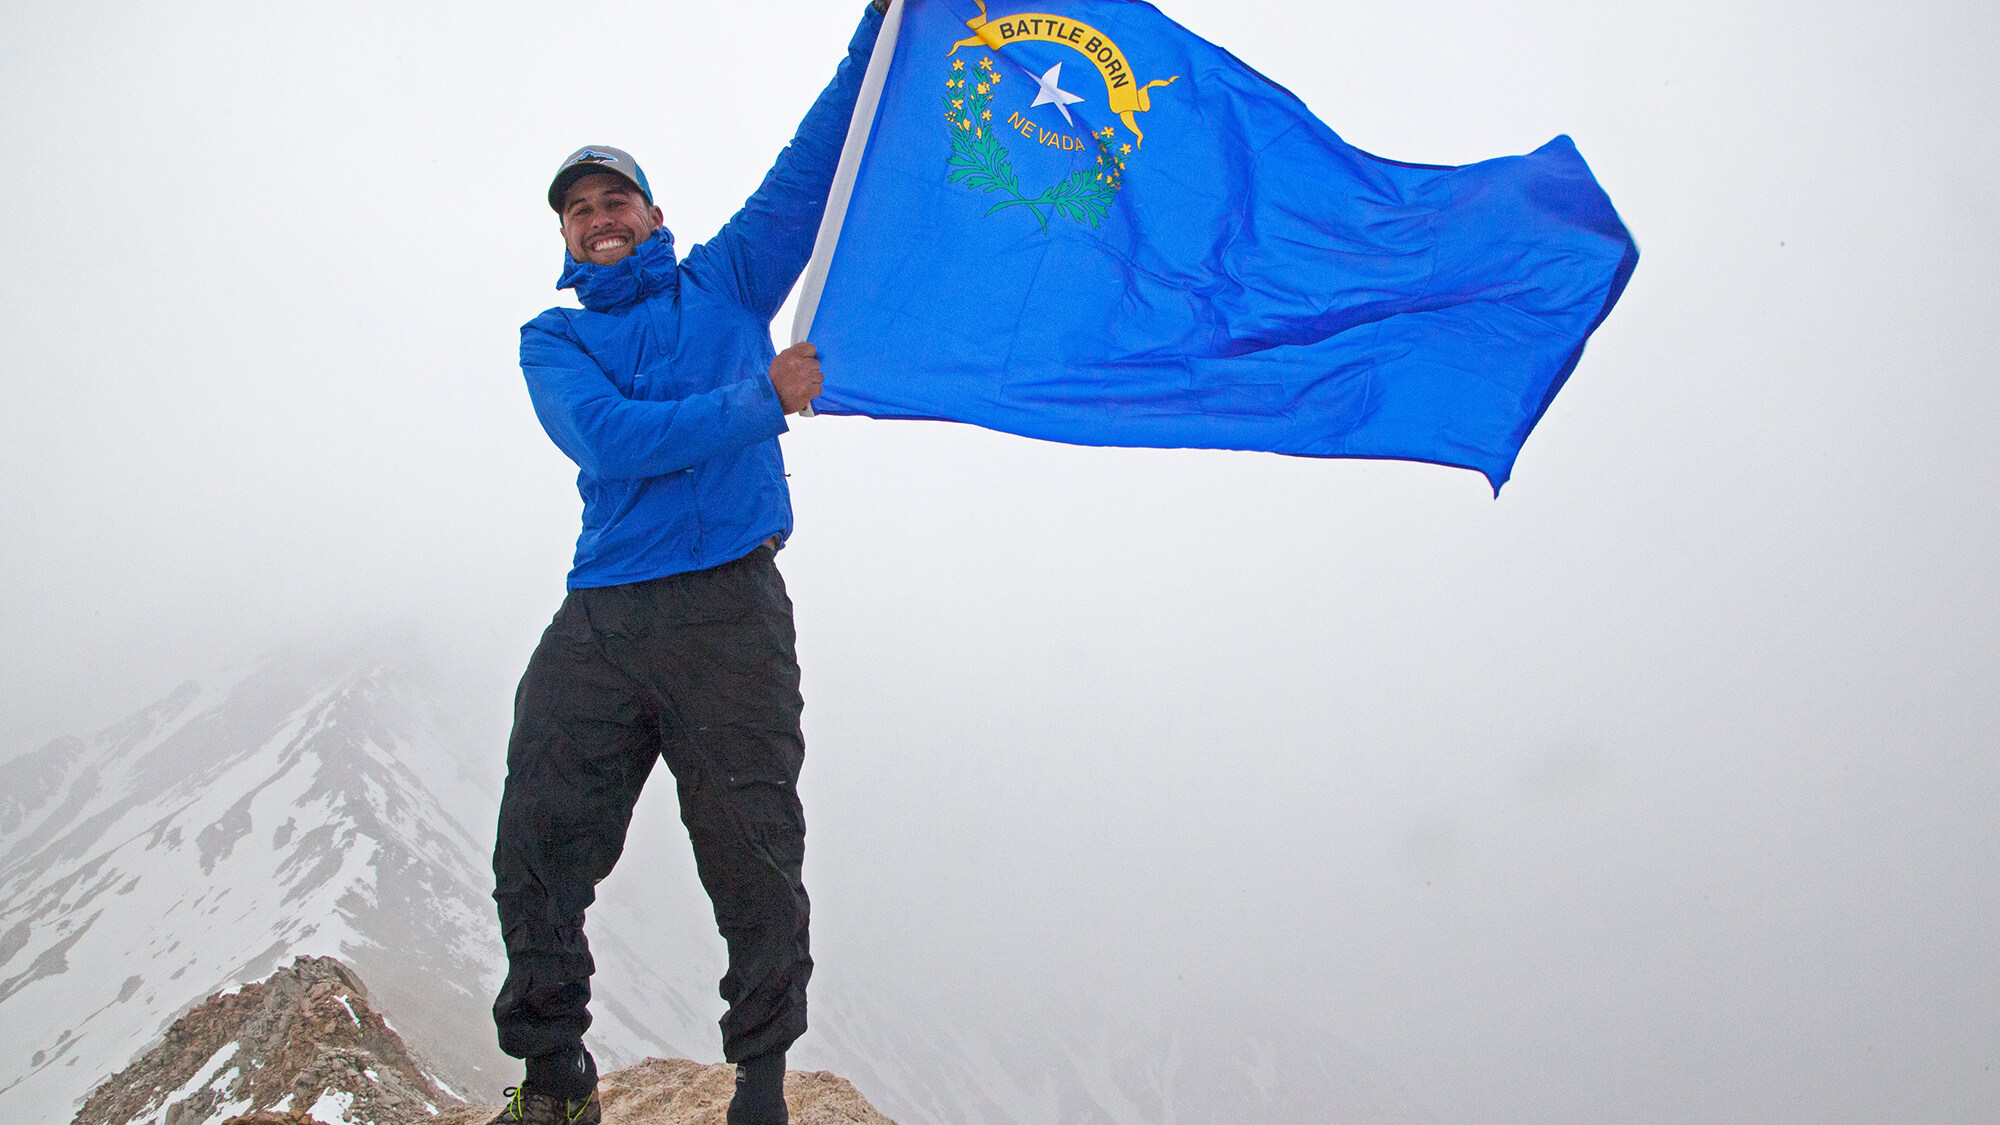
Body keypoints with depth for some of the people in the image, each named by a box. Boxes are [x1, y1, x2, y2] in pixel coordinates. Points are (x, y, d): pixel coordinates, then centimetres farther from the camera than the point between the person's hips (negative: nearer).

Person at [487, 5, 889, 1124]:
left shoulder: (726, 282, 16)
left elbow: (815, 167, 11)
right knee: (538, 849, -3)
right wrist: (760, 400, -14)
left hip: (729, 611, -1)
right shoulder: (552, 340, 13)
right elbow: (608, 439, -7)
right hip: (600, 619, 1)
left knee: (755, 865, -2)